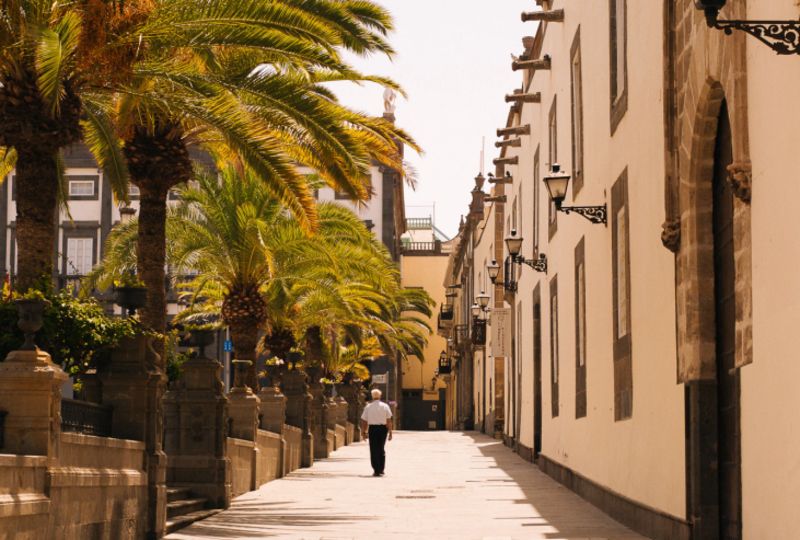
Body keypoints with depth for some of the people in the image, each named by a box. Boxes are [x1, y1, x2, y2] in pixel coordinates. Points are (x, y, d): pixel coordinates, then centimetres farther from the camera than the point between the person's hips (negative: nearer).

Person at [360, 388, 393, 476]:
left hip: (372, 428, -1)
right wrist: (390, 432, 1)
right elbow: (389, 420, -3)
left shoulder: (368, 407, 1)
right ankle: (381, 470, 18)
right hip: (383, 428, 1)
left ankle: (376, 470, -3)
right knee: (381, 449, 15)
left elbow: (364, 421, 2)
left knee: (374, 450, 3)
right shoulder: (385, 406, 0)